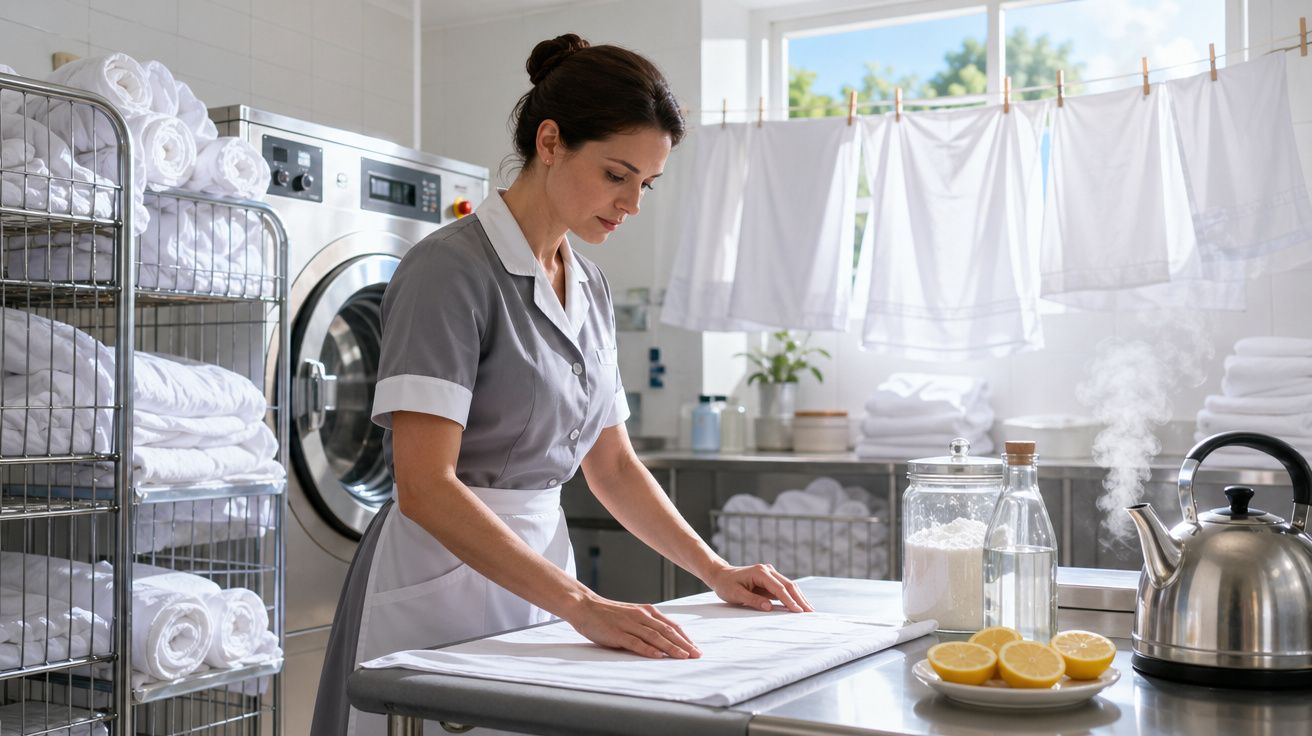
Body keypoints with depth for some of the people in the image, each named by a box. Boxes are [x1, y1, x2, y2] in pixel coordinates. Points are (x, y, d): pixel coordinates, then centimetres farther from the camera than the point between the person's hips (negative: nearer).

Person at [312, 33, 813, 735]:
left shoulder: (589, 285, 8)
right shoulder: (449, 269, -15)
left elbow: (612, 466, 15)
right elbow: (425, 487, -23)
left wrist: (715, 571, 5)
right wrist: (583, 605, -27)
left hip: (540, 565, 7)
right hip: (444, 581, -7)